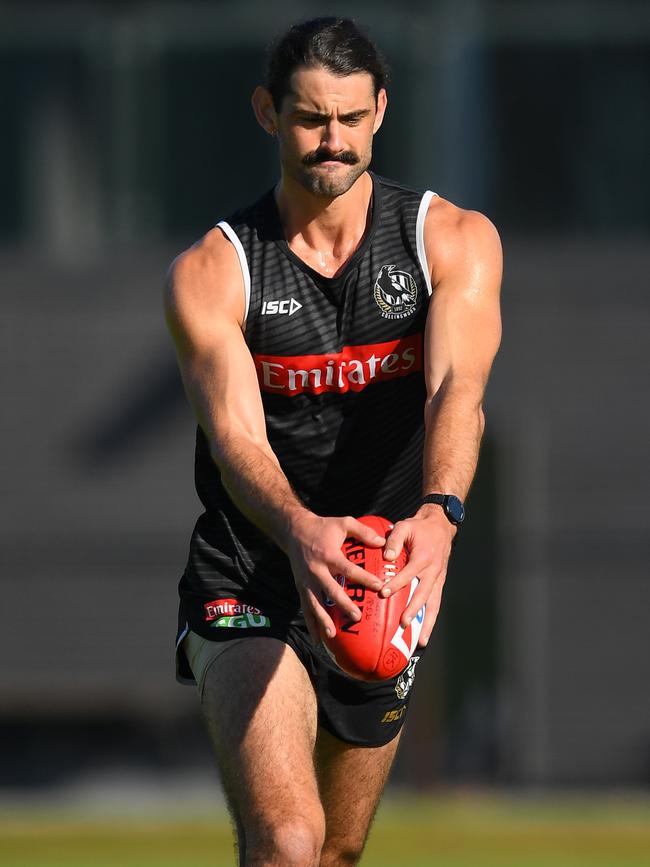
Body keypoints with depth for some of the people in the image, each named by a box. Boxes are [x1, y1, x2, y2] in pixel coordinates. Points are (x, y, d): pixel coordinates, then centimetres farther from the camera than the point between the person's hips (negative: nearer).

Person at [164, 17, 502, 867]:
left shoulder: (455, 242, -4)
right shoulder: (211, 274, -7)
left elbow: (457, 388, -22)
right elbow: (234, 435, -21)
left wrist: (438, 513, -43)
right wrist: (298, 530, -44)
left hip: (381, 598, 3)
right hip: (248, 590, -3)